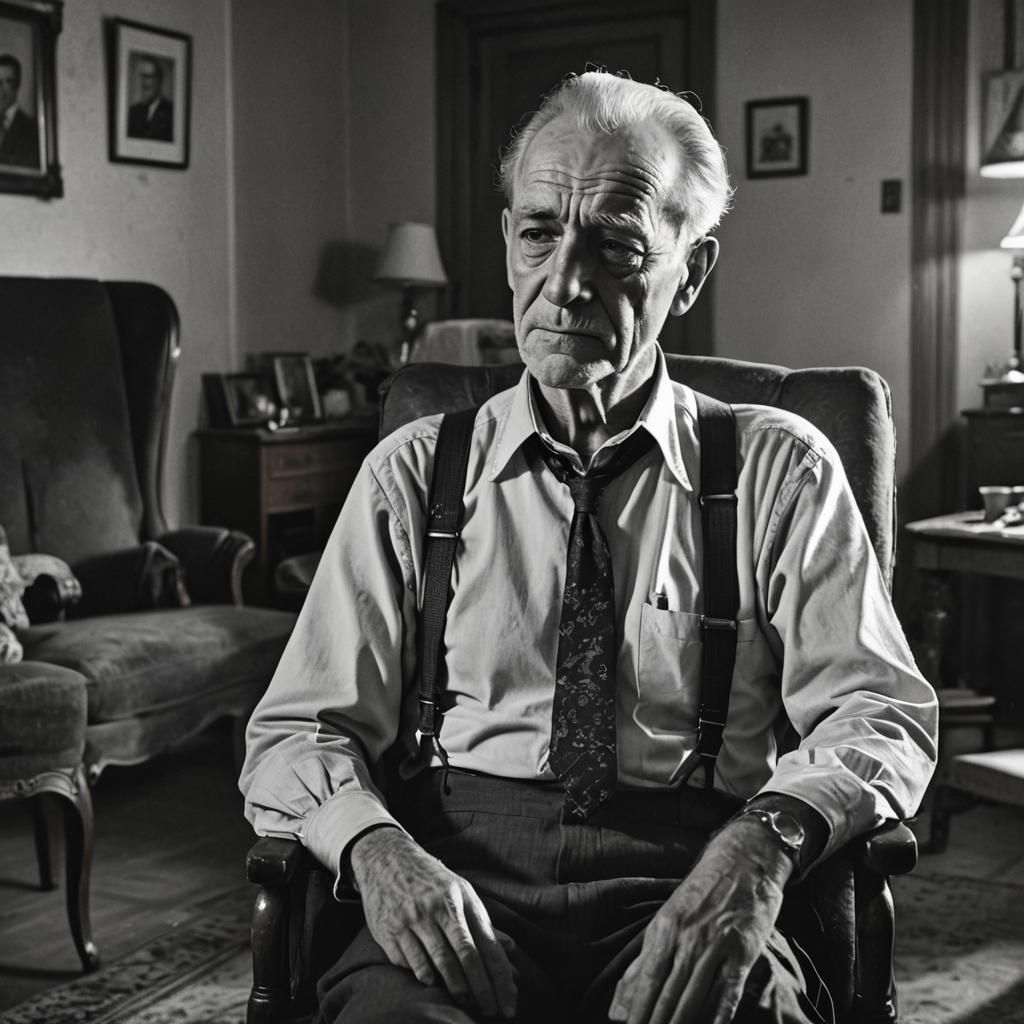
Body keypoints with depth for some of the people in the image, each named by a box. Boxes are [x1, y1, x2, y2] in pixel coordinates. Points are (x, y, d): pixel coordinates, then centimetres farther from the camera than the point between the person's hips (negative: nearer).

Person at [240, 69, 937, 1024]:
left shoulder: (779, 470, 8)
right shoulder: (411, 472, 10)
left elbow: (884, 715, 1)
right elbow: (295, 733, 6)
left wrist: (769, 835, -20)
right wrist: (376, 847, -17)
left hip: (680, 896, 0)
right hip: (458, 883, 0)